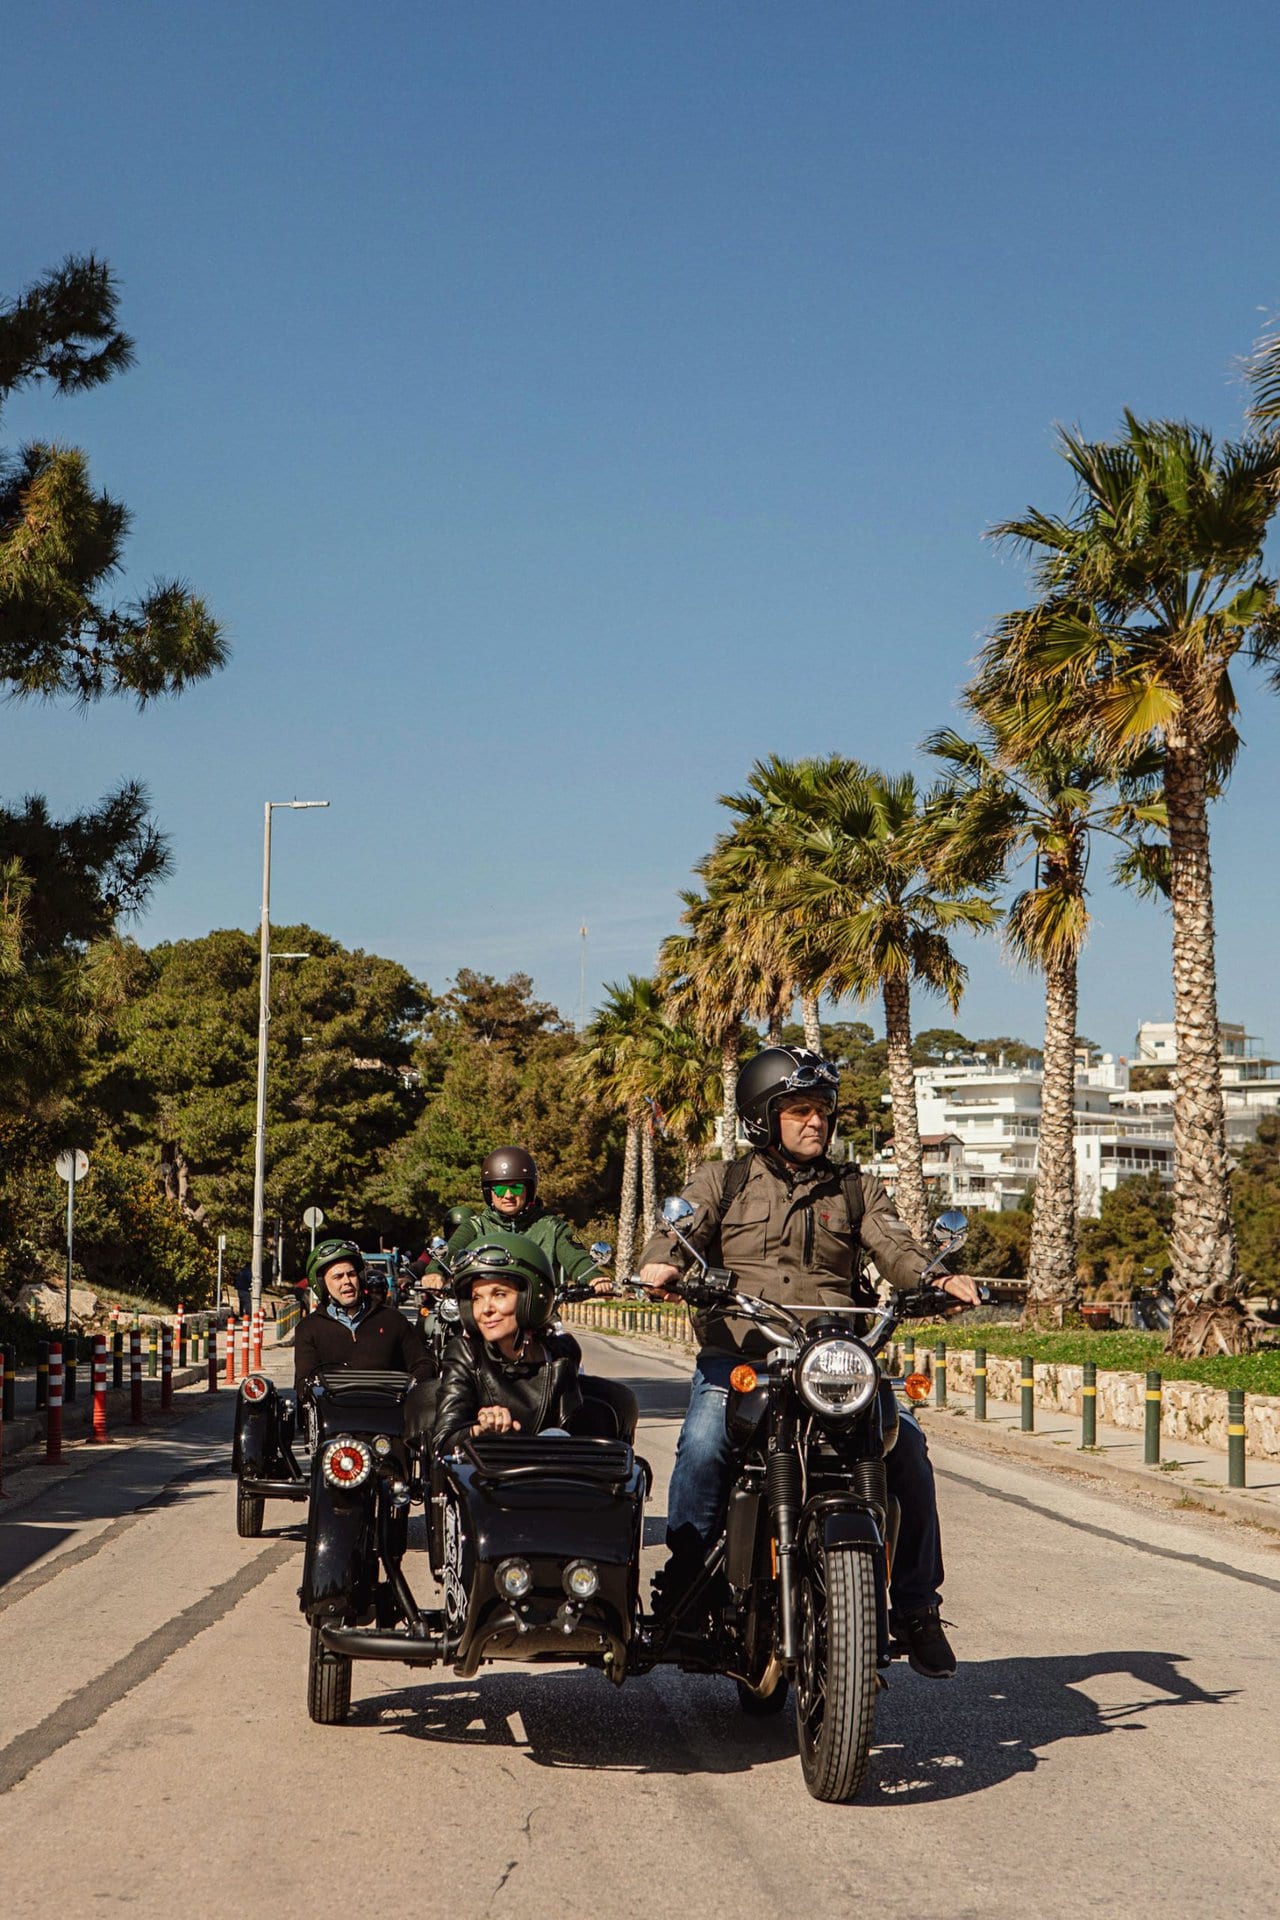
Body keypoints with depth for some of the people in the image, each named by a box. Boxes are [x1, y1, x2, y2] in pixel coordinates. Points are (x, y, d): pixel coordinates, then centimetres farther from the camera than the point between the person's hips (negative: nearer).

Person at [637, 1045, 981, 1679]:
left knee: (905, 1442, -20)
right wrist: (662, 1263, -26)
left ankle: (916, 1607, -8)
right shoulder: (722, 1182, 15)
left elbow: (894, 1247, 4)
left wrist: (938, 1279, -18)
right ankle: (677, 1590, -16)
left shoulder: (855, 1190, 20)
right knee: (703, 1444, -30)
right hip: (737, 1358, -1)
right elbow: (680, 1229, -2)